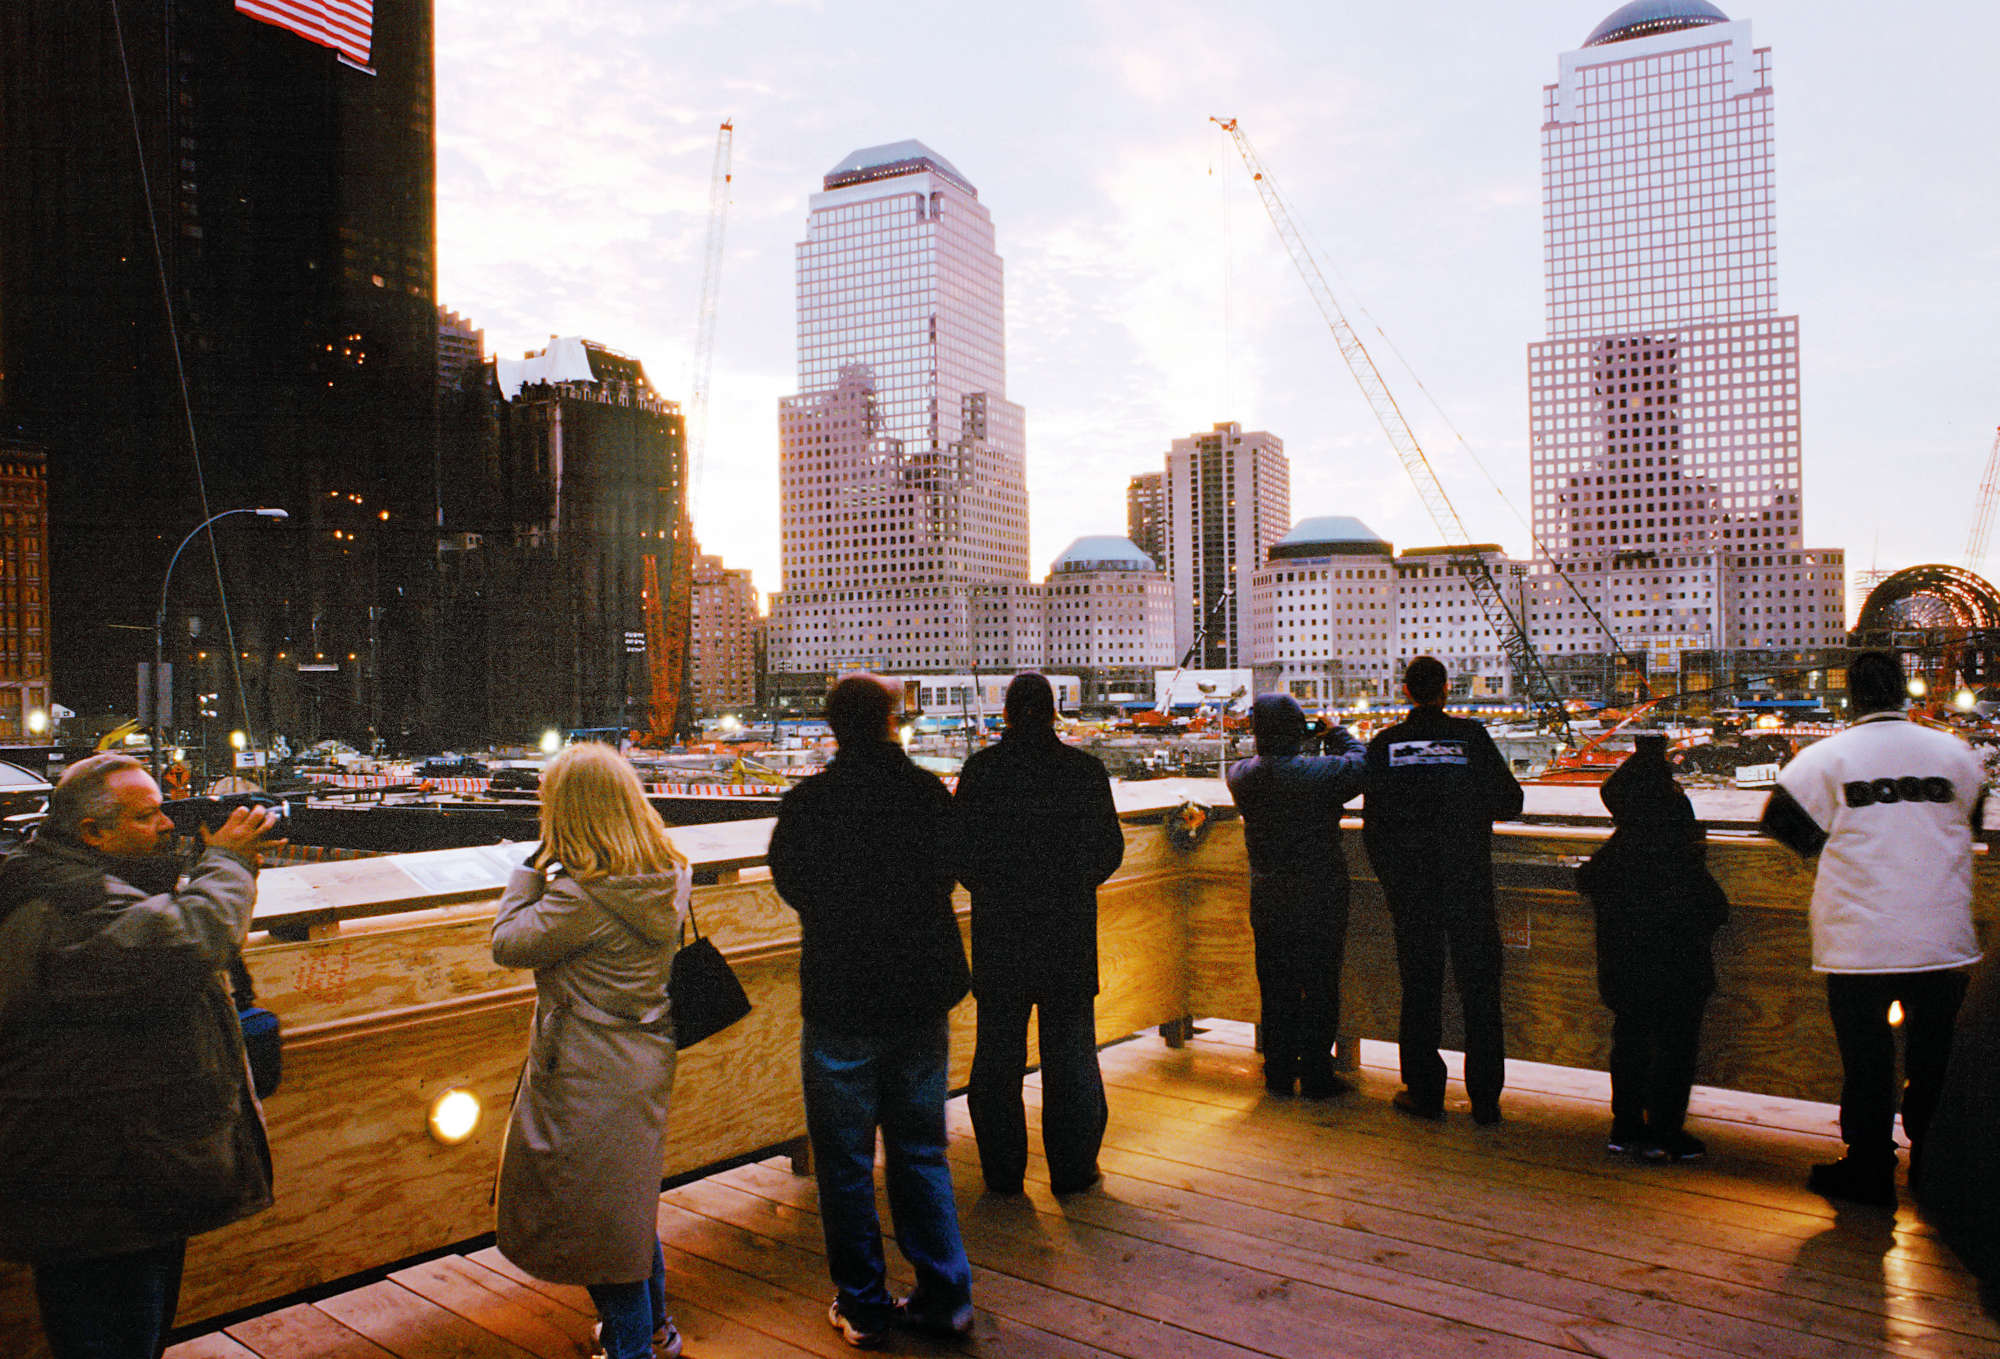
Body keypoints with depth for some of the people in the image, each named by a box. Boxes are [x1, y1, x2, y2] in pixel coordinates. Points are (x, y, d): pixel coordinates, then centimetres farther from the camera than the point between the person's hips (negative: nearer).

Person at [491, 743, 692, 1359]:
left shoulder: (583, 895, -25)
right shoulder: (665, 876, 0)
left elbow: (507, 943, -15)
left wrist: (534, 867, -9)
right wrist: (552, 869, 3)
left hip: (592, 1076, -9)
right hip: (644, 1059, 9)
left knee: (595, 1212, 8)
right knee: (629, 1203, 25)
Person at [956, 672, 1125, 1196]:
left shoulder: (981, 769, -6)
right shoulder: (1086, 770, -4)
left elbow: (959, 847, -3)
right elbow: (1111, 848, 3)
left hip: (999, 925, 0)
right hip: (1070, 926, 0)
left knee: (998, 1051, 11)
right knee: (1070, 1051, 11)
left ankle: (1003, 1170, 19)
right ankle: (1072, 1167, 19)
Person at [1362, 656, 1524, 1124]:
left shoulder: (1385, 744, -2)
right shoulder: (1471, 736, -6)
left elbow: (1373, 822, 2)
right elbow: (1509, 801, -1)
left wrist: (1389, 878, 12)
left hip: (1410, 883, 1)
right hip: (1468, 878, -1)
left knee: (1419, 985, 10)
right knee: (1479, 987, 7)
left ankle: (1424, 1092, 16)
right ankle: (1485, 1098, 11)